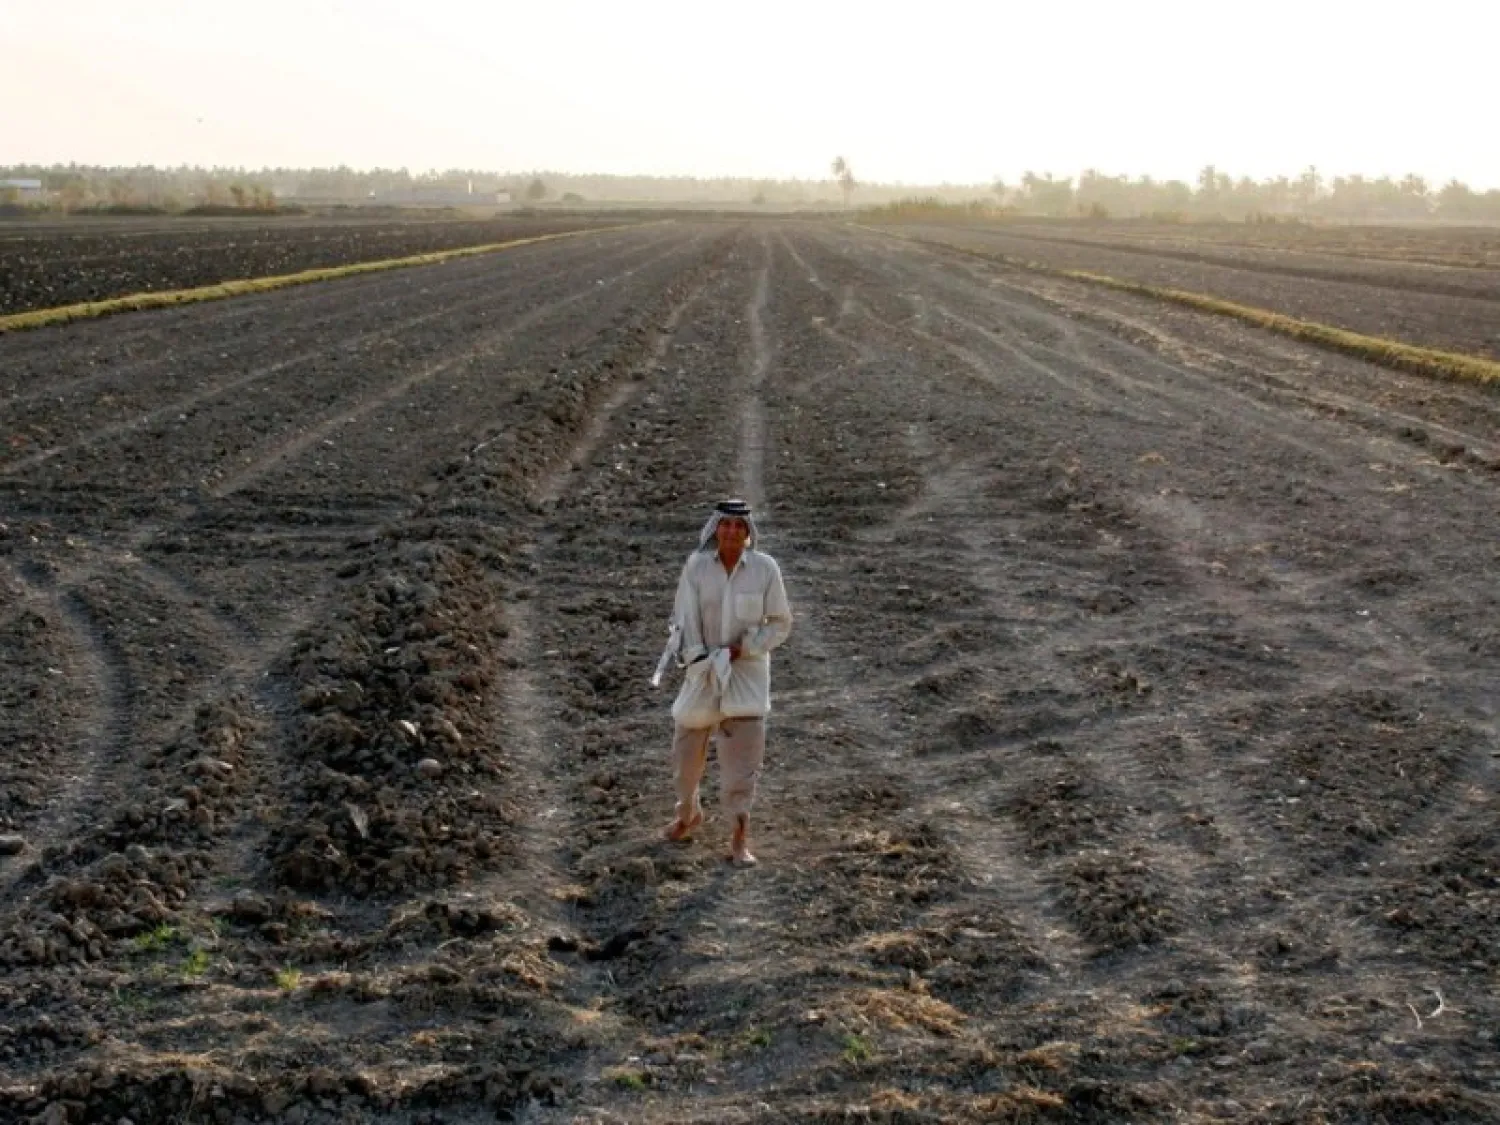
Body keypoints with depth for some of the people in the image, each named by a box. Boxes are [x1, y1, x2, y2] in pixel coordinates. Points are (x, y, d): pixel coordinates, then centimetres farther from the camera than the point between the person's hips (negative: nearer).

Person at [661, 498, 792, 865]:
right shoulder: (696, 566, -7)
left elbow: (780, 624, -3)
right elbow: (684, 619, -8)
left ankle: (740, 838, -2)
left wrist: (741, 649, -14)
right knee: (687, 747, 14)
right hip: (704, 667, 2)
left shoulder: (765, 568, -9)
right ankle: (689, 813, 41)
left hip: (748, 668, -2)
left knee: (744, 751, -9)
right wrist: (702, 665, -18)